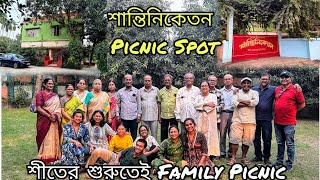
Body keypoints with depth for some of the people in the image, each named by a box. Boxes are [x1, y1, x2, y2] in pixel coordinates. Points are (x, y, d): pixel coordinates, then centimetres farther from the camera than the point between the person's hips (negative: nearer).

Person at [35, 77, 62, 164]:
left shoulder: (55, 95, 15)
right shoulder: (40, 94, -2)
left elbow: (58, 108, 14)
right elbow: (38, 108, -9)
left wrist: (56, 116, -6)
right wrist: (49, 116, -15)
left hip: (54, 121, 5)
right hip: (44, 120, -5)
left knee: (54, 138, 7)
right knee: (46, 139, -3)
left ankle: (55, 156, 14)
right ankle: (45, 158, 5)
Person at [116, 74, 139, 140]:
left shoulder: (136, 91, 4)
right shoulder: (120, 91, 7)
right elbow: (118, 104, 9)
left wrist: (139, 115, -2)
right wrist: (117, 115, 2)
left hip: (134, 117, -1)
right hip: (124, 117, 1)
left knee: (134, 136, 6)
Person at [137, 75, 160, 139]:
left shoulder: (156, 90, 7)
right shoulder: (140, 91, 9)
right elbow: (139, 103, 8)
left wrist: (159, 114, 3)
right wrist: (139, 114, 1)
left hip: (154, 116, -1)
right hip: (144, 117, 1)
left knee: (154, 134, 2)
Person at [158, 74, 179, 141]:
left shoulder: (176, 90, 2)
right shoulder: (161, 91, 8)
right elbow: (159, 104, 10)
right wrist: (159, 116, 5)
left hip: (173, 116, -2)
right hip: (164, 116, 2)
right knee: (163, 134, 9)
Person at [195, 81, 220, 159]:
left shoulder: (213, 96, 10)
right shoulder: (198, 97, 18)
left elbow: (213, 105, -8)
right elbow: (196, 105, 0)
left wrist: (201, 107, -6)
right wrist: (206, 104, -10)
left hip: (210, 119, -2)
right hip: (201, 119, 2)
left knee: (211, 135, -5)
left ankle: (211, 154, -3)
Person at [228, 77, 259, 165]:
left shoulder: (254, 93, 9)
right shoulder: (237, 92, 9)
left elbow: (255, 102, -11)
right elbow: (234, 103, -9)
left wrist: (241, 101, -7)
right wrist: (249, 102, -9)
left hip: (250, 121, 1)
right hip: (237, 119, 0)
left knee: (247, 140, 4)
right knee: (235, 139, -4)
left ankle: (244, 157, 21)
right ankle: (233, 158, 5)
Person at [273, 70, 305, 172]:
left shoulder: (295, 90, -7)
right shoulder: (277, 89, 9)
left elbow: (302, 104, -2)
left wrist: (292, 111, 3)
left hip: (289, 122, -6)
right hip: (277, 121, 6)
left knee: (290, 144, 3)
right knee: (280, 143, 17)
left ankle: (290, 164, 15)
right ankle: (279, 161, 28)